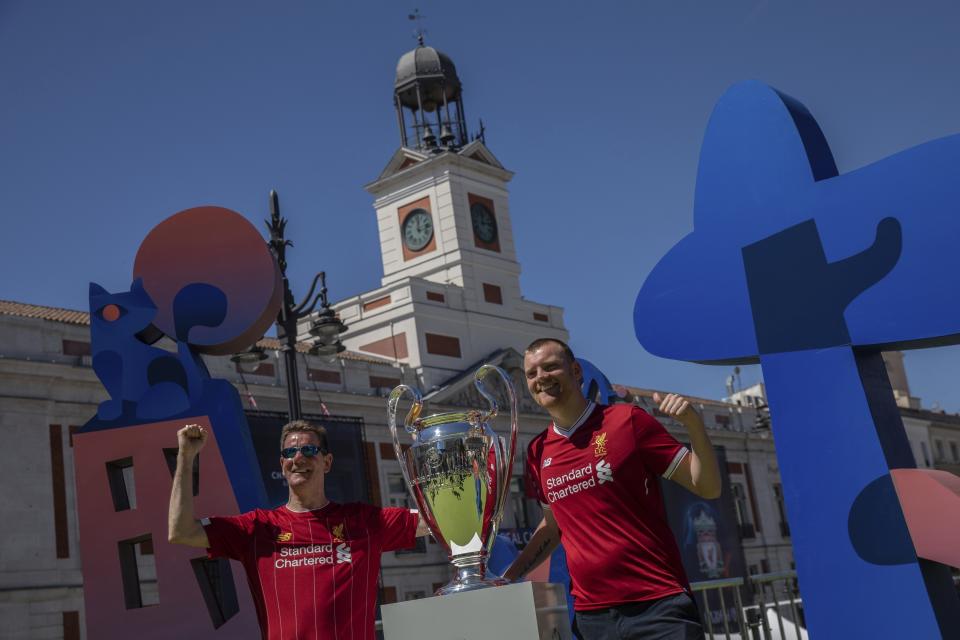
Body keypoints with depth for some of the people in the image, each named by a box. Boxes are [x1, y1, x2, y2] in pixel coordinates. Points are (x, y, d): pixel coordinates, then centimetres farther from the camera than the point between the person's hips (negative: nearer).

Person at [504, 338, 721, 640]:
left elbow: (707, 487, -3)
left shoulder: (626, 420, -5)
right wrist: (505, 579, 14)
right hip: (591, 614, 4)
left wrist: (694, 424, -18)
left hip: (659, 605, -4)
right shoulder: (538, 453, 7)